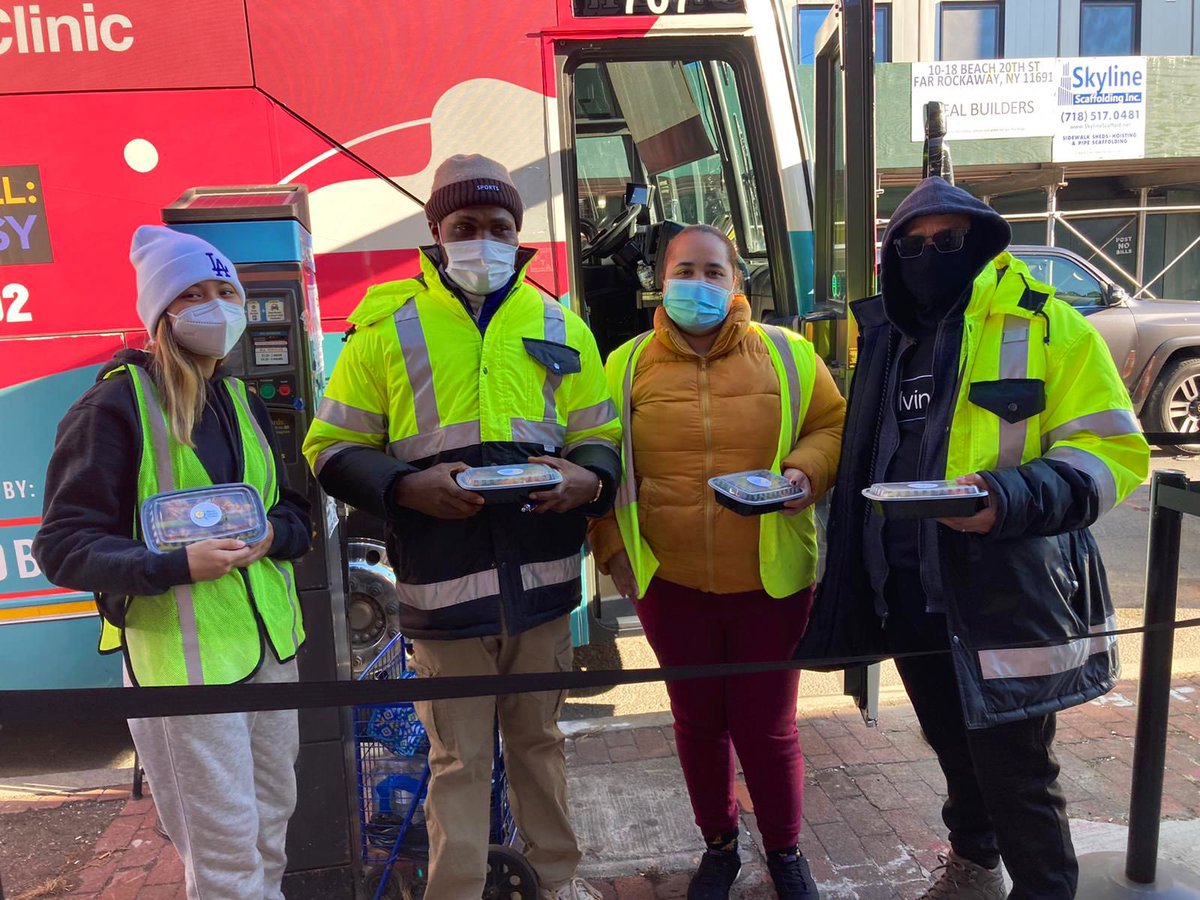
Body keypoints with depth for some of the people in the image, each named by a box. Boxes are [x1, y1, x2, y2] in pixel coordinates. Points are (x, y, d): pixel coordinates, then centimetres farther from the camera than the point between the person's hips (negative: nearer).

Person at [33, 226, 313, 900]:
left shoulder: (244, 403, 12)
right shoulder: (114, 407, -8)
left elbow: (297, 515, 14)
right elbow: (64, 547, -10)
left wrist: (270, 535, -9)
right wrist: (178, 564, -24)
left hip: (272, 641, 6)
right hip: (183, 656, -6)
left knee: (272, 827, 17)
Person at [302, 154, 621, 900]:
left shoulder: (560, 327, 9)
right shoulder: (388, 325, 1)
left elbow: (600, 437, 11)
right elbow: (334, 449, 1)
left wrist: (589, 479, -12)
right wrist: (407, 486, -18)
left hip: (543, 577, 3)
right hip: (444, 580, -2)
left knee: (540, 737, 19)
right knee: (459, 757, 8)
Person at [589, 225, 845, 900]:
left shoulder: (786, 354, 0)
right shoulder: (628, 365, 1)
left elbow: (833, 426, 5)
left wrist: (806, 470, -15)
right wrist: (612, 545, -1)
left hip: (772, 581, -1)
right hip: (670, 583, 1)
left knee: (767, 725, 11)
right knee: (698, 722, 17)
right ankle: (719, 845, 42)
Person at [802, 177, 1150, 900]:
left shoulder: (1046, 325, -8)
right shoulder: (888, 338, 10)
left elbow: (1111, 450, -14)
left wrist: (1012, 497, -30)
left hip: (1006, 600, -6)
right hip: (908, 594, 6)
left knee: (1016, 771, 4)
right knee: (955, 748, 24)